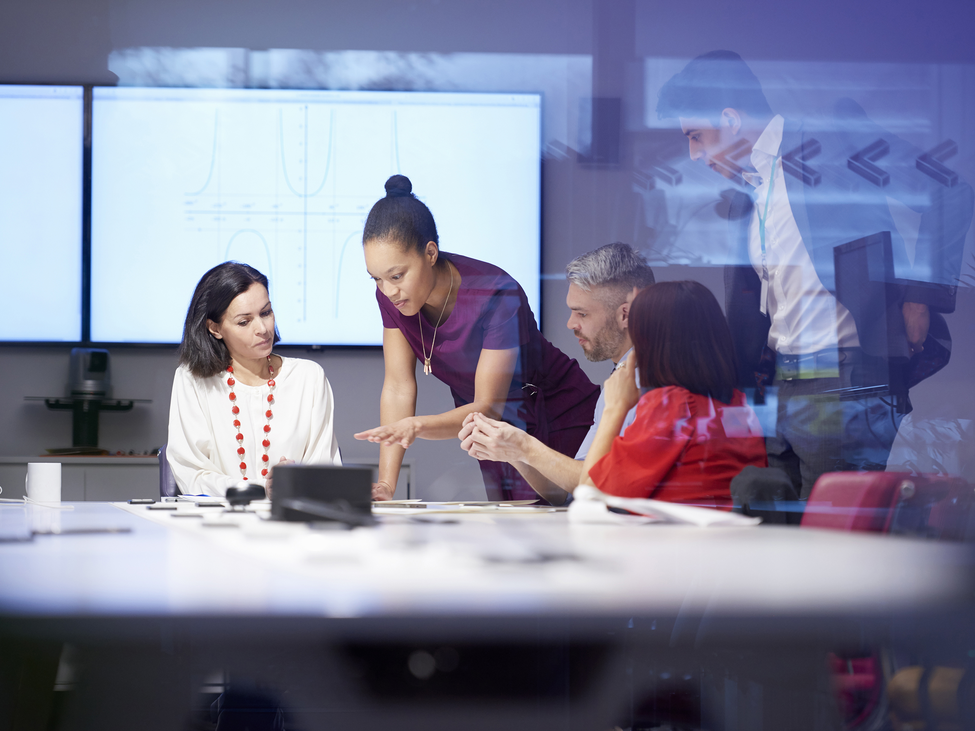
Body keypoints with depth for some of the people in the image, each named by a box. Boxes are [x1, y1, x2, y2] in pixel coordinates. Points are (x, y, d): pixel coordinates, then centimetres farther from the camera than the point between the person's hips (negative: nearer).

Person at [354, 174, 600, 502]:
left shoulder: (497, 296, -31)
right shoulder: (391, 294, -14)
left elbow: (490, 407, -29)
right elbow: (398, 387, -11)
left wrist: (417, 427, -48)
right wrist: (386, 484, -21)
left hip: (558, 422, -5)